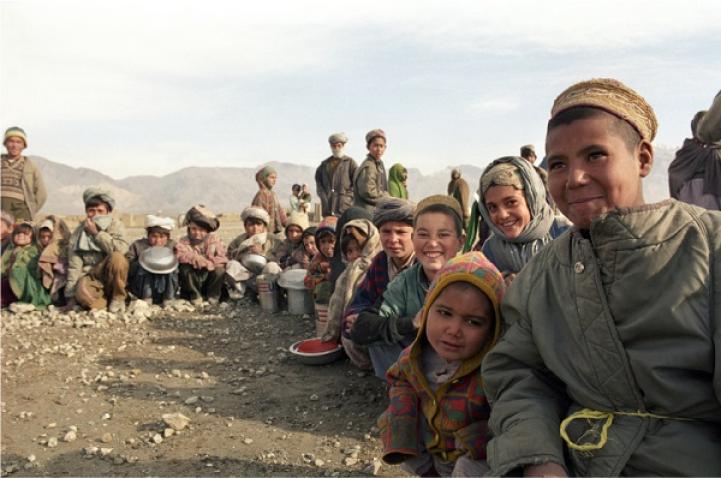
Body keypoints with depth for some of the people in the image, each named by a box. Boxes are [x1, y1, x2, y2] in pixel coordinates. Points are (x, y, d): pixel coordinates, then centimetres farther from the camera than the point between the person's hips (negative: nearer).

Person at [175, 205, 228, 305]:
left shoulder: (213, 239, -3)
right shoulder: (184, 241, -4)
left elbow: (223, 258, -17)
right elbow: (179, 254, -26)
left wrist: (209, 263, -34)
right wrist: (193, 258, -43)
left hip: (209, 279, 0)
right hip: (192, 284, 0)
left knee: (220, 270, -28)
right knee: (185, 268, -28)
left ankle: (213, 296, -3)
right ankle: (195, 295, -8)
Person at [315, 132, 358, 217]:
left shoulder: (350, 162, 4)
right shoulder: (325, 164, 16)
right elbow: (318, 181, 18)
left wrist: (348, 197, -10)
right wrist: (323, 196, 4)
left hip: (345, 206, -4)